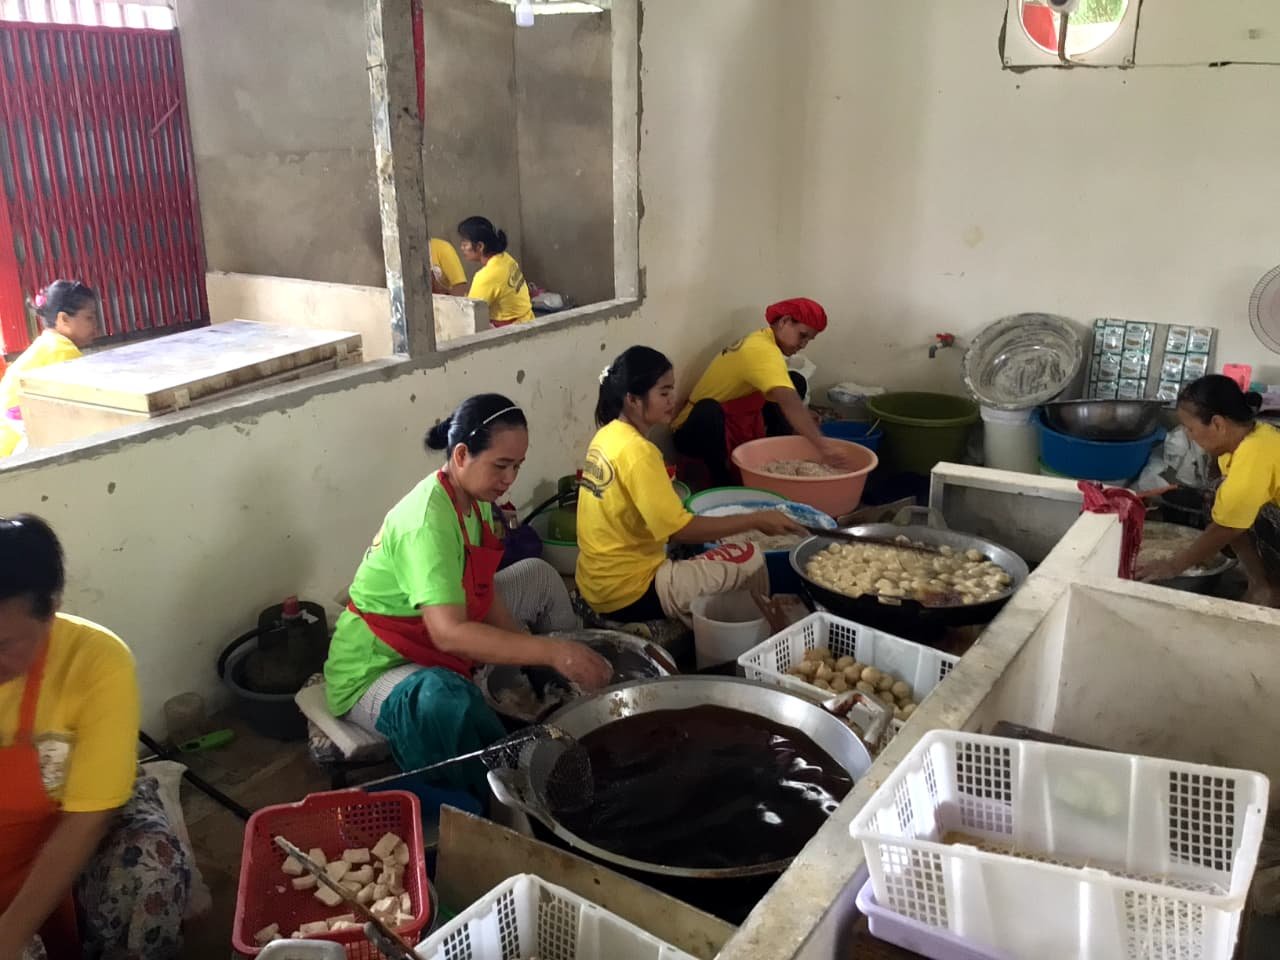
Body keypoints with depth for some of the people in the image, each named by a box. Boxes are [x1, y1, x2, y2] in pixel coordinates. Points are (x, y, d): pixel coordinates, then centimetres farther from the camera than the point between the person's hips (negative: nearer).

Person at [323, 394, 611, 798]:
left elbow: (484, 594, 1)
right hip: (378, 669, -10)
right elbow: (449, 633, -41)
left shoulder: (475, 498, -3)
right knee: (444, 701, -43)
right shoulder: (427, 523, -31)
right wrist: (551, 651, -44)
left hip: (444, 637, 10)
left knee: (540, 575, 11)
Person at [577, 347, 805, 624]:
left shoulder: (607, 436, 5)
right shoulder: (636, 451, -22)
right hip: (629, 593, -9)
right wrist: (757, 520, -18)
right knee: (749, 561, -4)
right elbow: (681, 529, -24)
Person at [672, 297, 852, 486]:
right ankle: (722, 482, -24)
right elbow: (789, 402, -42)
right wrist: (821, 443, -50)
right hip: (699, 432, -9)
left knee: (795, 382, 8)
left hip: (737, 428, 10)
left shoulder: (761, 340, 3)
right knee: (708, 410, -45)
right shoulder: (762, 350, -27)